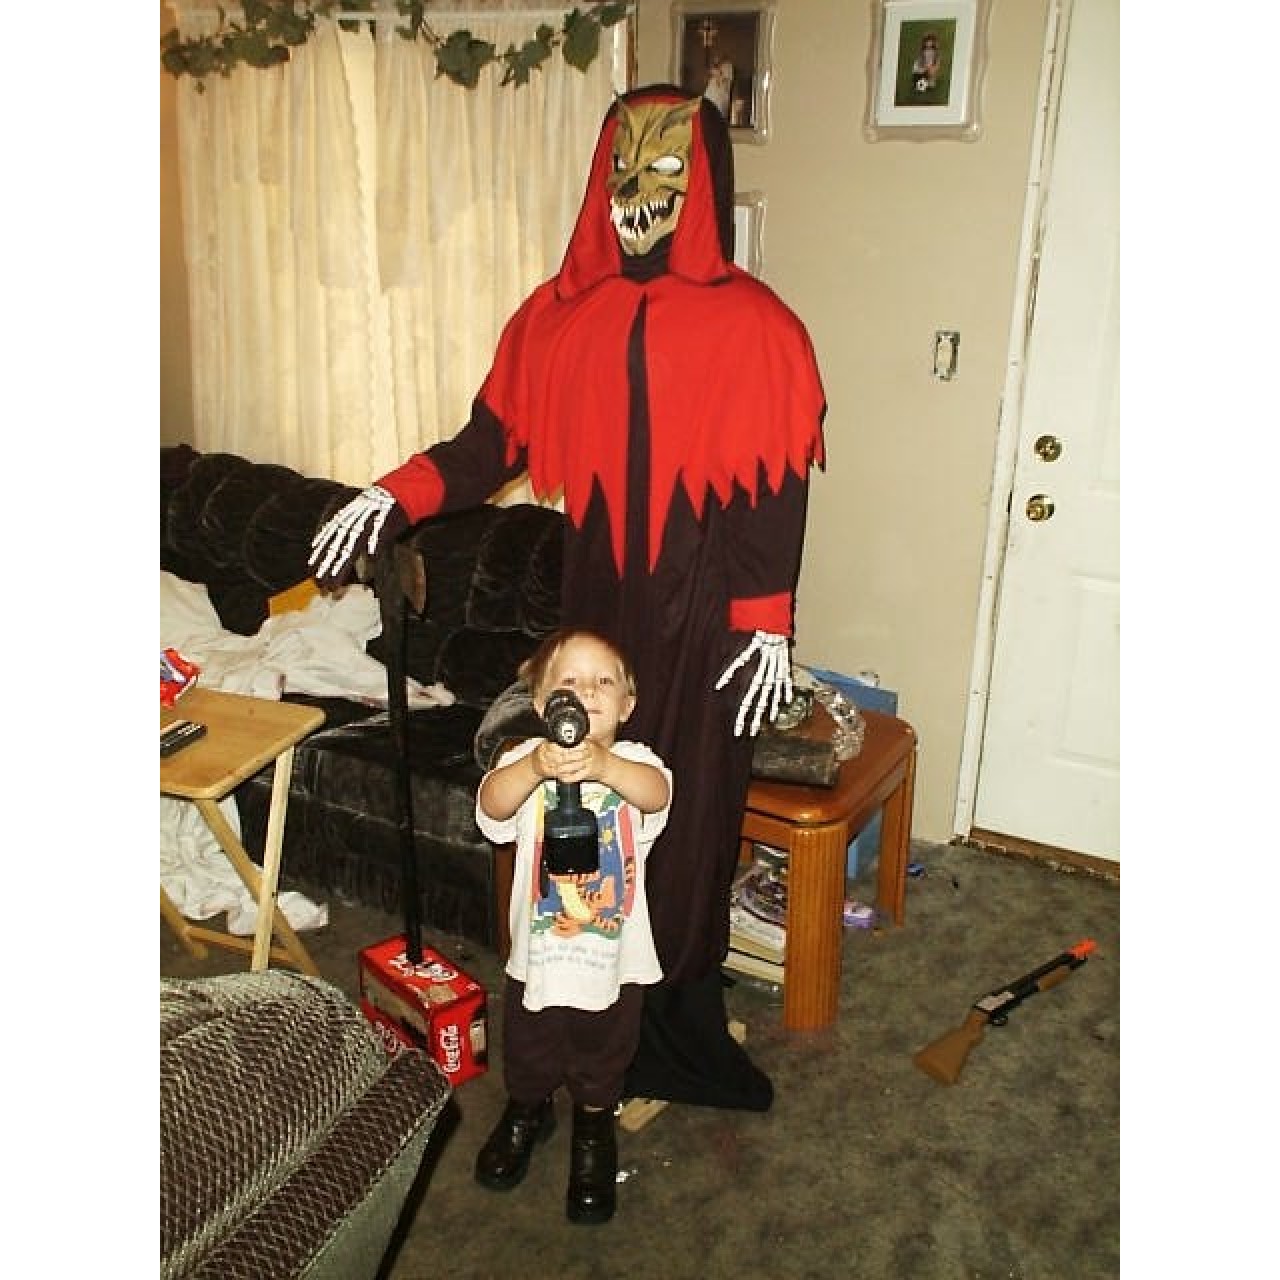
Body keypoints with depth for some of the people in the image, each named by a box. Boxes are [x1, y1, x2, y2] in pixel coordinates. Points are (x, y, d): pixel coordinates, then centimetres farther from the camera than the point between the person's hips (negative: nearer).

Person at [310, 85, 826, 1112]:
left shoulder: (753, 326, -7)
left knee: (687, 814, 5)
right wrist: (396, 496, -11)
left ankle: (676, 1015, 26)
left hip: (704, 614, -3)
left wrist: (769, 623, -10)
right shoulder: (561, 315, 4)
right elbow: (493, 440, 4)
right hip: (597, 605, 3)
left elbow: (776, 488, -7)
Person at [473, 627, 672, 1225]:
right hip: (537, 952, 1)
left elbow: (656, 795, -37)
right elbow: (492, 804, -34)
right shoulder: (525, 759, -14)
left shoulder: (635, 762, -14)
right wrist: (537, 766, -55)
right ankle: (527, 1111, 56)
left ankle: (593, 1129, 50)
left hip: (614, 957, 0)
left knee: (603, 1057, 22)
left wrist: (601, 765, -57)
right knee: (529, 1054, 25)